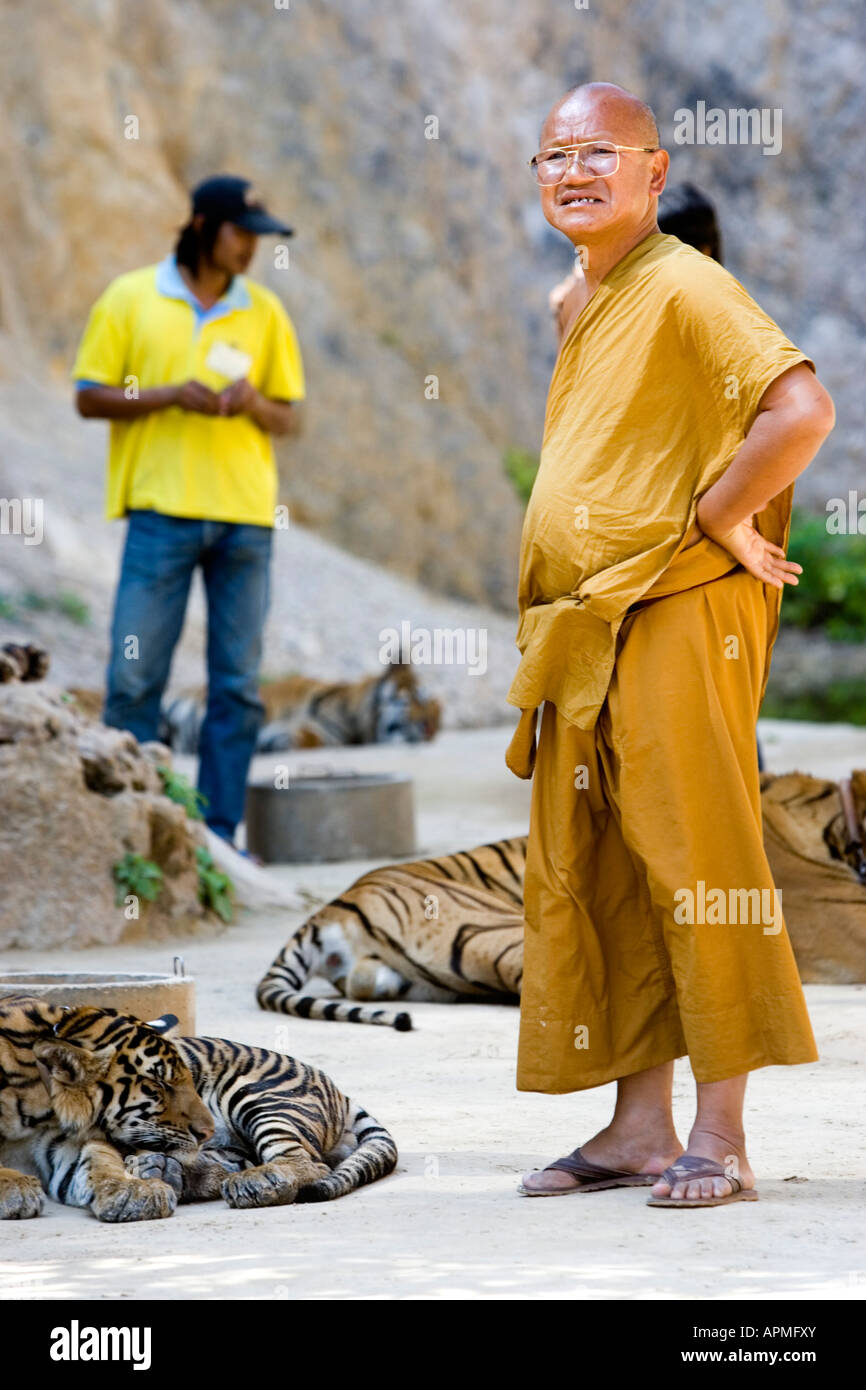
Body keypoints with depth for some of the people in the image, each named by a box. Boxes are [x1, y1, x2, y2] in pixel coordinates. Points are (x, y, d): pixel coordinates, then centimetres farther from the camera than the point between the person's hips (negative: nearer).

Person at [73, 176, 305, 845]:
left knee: (238, 685, 2)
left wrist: (253, 405, -8)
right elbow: (90, 397, 3)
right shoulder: (130, 299, 4)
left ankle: (219, 833, 8)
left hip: (245, 514, 3)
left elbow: (290, 418, 15)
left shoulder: (264, 311, 11)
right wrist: (172, 395, -11)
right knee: (135, 676, -4)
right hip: (162, 509, -3)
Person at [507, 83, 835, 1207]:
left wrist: (718, 518, -15)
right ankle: (639, 1126, 16)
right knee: (590, 879, 9)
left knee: (695, 866, -7)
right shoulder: (575, 310, 17)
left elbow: (802, 410, -24)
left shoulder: (686, 289, -11)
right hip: (579, 636, 9)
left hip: (677, 617, -9)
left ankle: (719, 1141, -4)